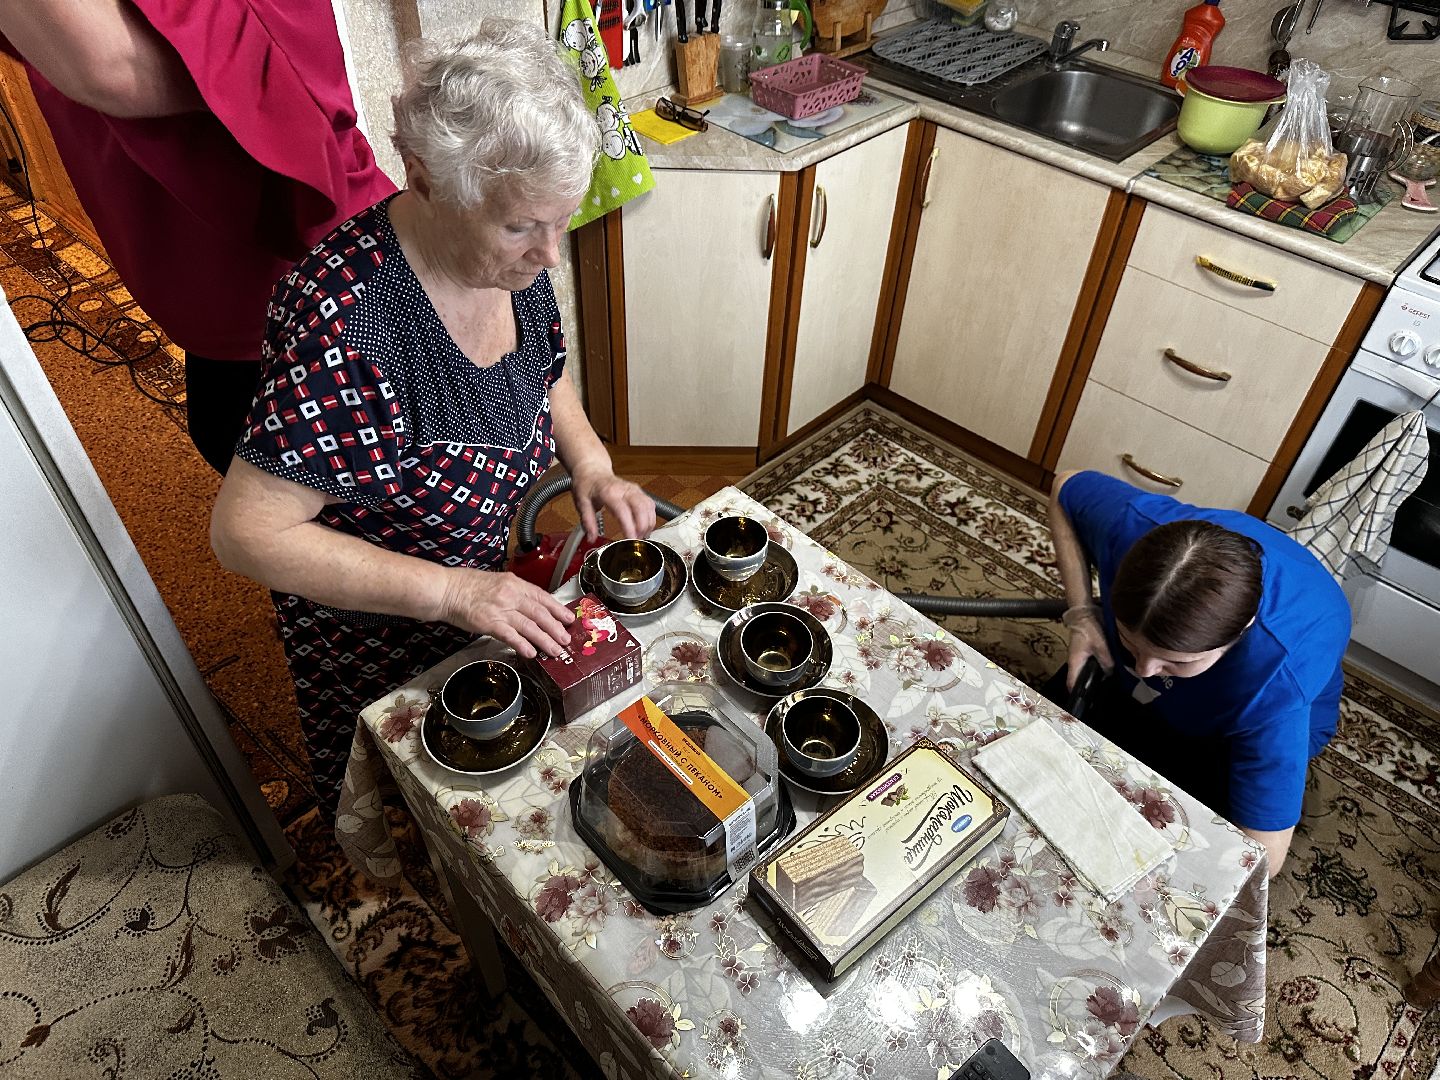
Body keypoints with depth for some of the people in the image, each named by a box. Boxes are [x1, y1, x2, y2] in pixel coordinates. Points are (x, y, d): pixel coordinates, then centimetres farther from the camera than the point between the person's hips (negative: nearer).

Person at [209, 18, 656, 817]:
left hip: (498, 578, 6)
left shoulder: (511, 256, -16)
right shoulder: (345, 318, -38)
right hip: (377, 626, -6)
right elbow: (247, 533, -33)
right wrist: (451, 590, -36)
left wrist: (590, 463, -14)